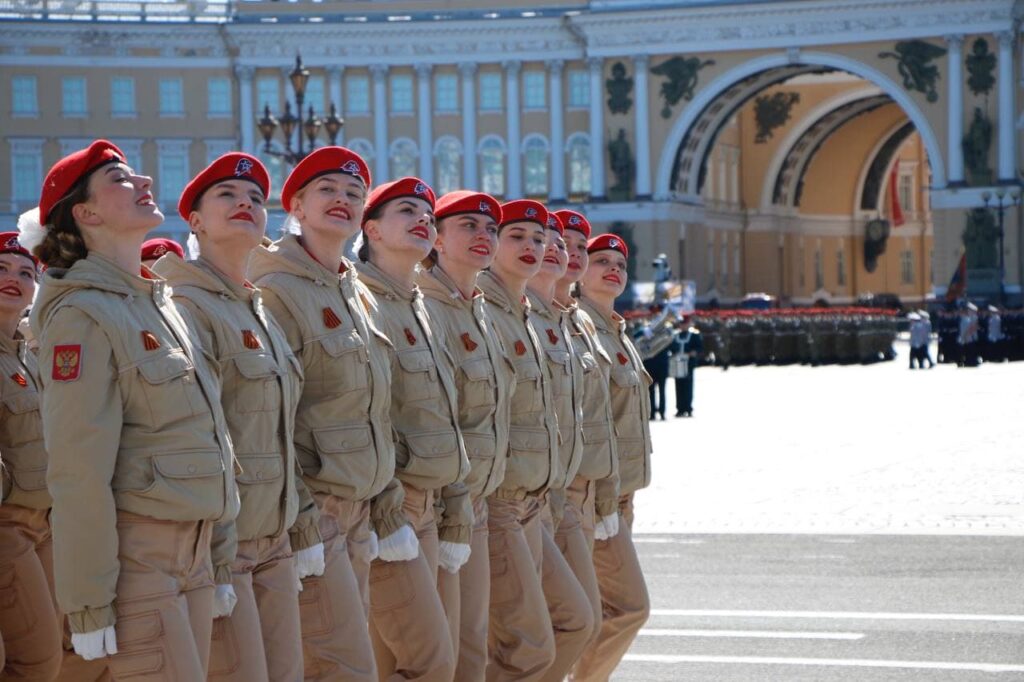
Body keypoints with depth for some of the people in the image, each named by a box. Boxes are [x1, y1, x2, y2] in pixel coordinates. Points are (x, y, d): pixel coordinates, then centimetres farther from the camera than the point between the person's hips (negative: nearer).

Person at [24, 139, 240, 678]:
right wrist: (90, 604, -19)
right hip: (136, 554, -8)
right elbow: (79, 469, -17)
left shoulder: (163, 306, 14)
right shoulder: (82, 315, -12)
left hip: (191, 548, 8)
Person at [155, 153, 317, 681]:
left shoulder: (261, 314, 16)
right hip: (219, 545, -8)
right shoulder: (186, 306, -12)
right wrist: (213, 562, -20)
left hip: (274, 544, 8)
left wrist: (304, 527, 16)